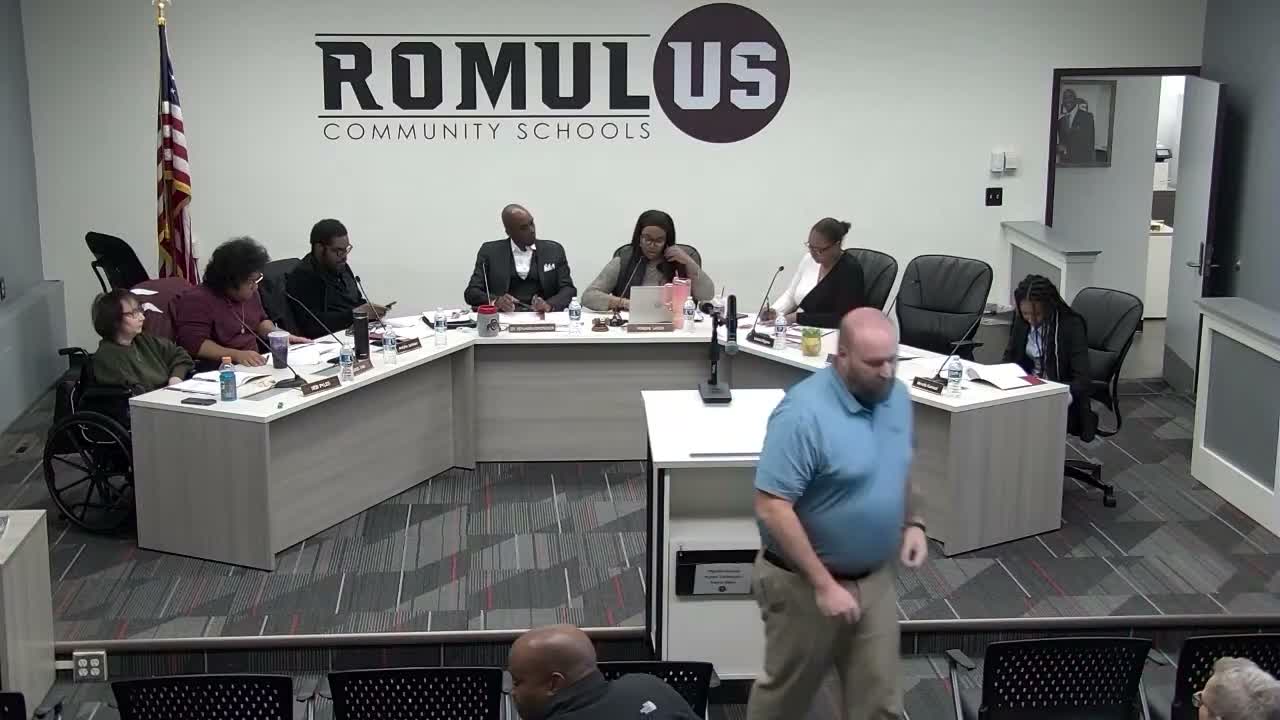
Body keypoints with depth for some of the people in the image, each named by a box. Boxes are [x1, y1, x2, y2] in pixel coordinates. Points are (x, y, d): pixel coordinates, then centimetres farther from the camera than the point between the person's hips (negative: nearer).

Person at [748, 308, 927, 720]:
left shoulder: (897, 396, -1)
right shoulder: (804, 412, -25)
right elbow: (772, 509, -25)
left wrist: (913, 522, 2)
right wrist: (824, 584, -24)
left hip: (875, 578, 6)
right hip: (804, 583, -6)